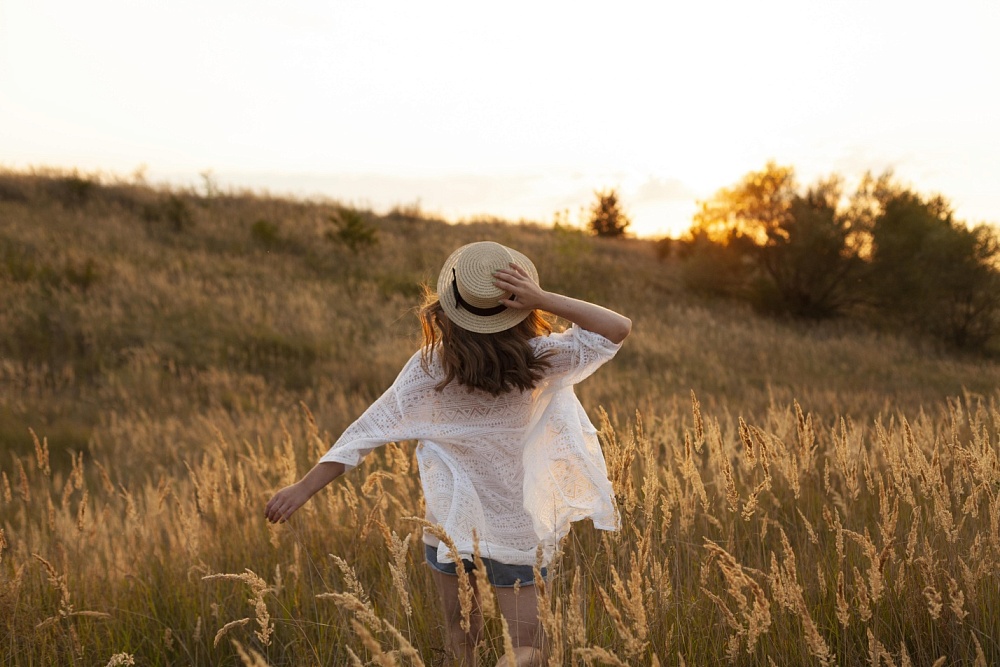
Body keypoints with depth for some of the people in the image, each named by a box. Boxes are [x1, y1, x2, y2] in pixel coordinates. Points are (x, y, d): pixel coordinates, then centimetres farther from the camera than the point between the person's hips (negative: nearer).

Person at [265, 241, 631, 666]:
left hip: (451, 521, 1)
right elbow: (618, 328, -9)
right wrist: (543, 299, -21)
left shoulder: (432, 365, -16)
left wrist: (305, 487, -12)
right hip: (514, 526, -1)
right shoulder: (535, 360, -15)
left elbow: (373, 427, -17)